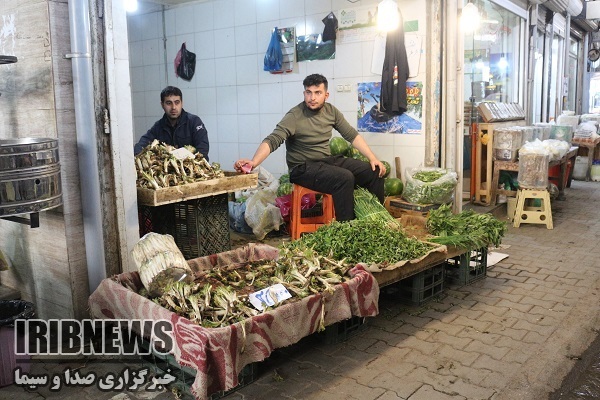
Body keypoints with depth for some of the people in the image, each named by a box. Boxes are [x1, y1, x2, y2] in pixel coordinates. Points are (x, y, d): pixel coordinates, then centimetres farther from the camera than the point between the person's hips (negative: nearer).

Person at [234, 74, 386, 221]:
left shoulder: (331, 111, 3)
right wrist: (253, 162, -44)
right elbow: (272, 141, -26)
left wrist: (373, 158, -2)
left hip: (329, 160, 7)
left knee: (374, 172, -3)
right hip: (303, 168, -7)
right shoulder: (294, 116, -16)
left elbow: (352, 135, 7)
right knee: (345, 178, -31)